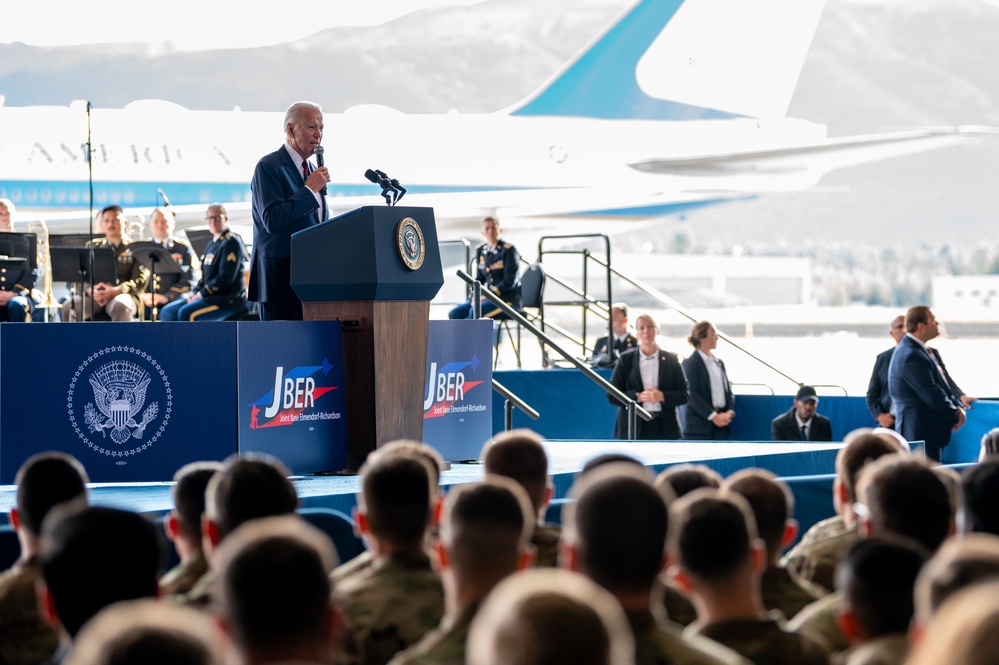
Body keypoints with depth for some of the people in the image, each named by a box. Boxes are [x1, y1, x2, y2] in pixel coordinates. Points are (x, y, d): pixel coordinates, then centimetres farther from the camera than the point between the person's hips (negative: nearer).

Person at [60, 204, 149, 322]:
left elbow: (140, 280, 1)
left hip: (123, 294, -3)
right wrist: (89, 290, -12)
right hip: (95, 295, 3)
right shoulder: (94, 247, 23)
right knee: (68, 306, -29)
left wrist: (116, 291, -19)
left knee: (120, 305, -40)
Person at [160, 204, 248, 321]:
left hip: (228, 299, -9)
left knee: (186, 313, -28)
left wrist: (200, 295, -17)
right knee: (167, 312, -2)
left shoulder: (231, 242, -9)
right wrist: (194, 293, 2)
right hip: (210, 296, 9)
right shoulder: (212, 244, 18)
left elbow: (225, 278, -18)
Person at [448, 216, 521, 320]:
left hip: (508, 299, -7)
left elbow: (510, 281, -14)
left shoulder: (509, 250, -8)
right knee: (454, 313, -12)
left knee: (474, 312, -31)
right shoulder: (480, 250, 12)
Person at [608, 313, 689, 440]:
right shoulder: (626, 360, 7)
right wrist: (638, 396, -13)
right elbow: (612, 395, 3)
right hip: (633, 428, -1)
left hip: (664, 428, 1)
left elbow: (684, 395, 6)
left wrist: (662, 396, -13)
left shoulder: (670, 360, 9)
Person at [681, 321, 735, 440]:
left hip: (721, 425, 7)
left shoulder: (719, 363, 17)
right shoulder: (690, 363, -5)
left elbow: (728, 390, 15)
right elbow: (692, 396, -12)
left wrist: (730, 412, -4)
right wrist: (713, 416, -16)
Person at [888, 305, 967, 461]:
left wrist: (957, 404, 2)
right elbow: (931, 394, -20)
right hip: (920, 432, -10)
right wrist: (955, 416, -7)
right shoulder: (911, 357, -20)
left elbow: (941, 382, 19)